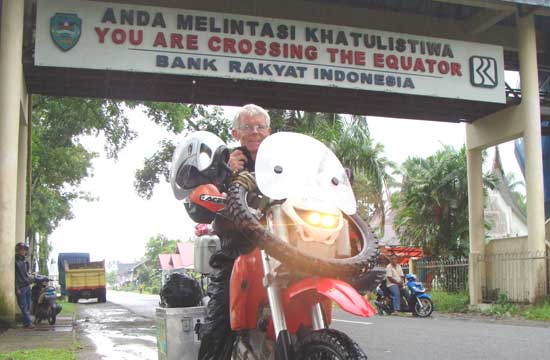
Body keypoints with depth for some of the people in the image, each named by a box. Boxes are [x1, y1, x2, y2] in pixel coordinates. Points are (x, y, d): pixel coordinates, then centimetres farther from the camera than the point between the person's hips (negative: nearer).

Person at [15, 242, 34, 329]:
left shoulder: (25, 261, 16)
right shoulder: (15, 261, -9)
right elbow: (15, 276, -13)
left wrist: (29, 281, 15)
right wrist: (17, 288, -17)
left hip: (27, 286, 8)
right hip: (21, 287, -8)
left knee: (28, 306, 8)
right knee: (24, 306, -8)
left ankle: (26, 322, 12)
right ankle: (28, 323, -10)